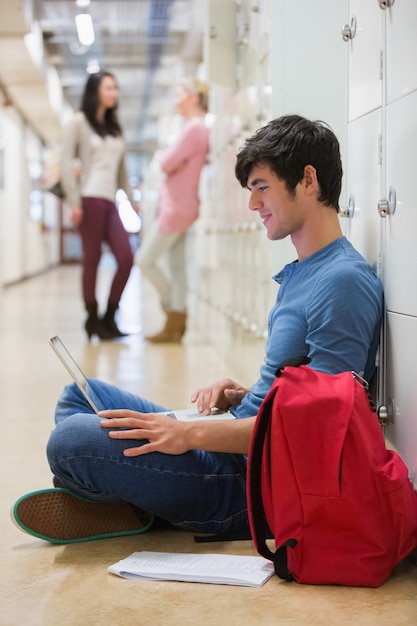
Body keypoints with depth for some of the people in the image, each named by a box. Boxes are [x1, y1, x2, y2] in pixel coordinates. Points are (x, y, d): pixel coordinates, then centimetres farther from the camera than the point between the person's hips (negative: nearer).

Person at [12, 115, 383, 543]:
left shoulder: (344, 282, -17)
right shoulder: (299, 274, 15)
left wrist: (192, 434, -24)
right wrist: (239, 395, 4)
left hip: (260, 485, -11)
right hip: (238, 446, 11)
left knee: (69, 440, -26)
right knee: (80, 395, 18)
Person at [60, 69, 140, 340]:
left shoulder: (114, 127, 20)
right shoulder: (79, 122, 2)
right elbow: (66, 162, -4)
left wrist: (132, 199, 15)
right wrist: (74, 201, -12)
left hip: (110, 201, 6)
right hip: (90, 198, -6)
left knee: (126, 258, -5)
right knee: (92, 259, -4)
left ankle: (109, 317, 6)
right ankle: (93, 320, 5)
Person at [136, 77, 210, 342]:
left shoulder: (194, 128, -19)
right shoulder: (198, 128, 14)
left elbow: (166, 163, -19)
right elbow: (171, 163, 14)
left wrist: (163, 159, 1)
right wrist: (170, 161, -6)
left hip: (177, 208, -10)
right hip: (175, 206, 10)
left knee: (146, 260, -3)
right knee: (176, 264, 9)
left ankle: (174, 308, 8)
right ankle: (175, 325, 12)